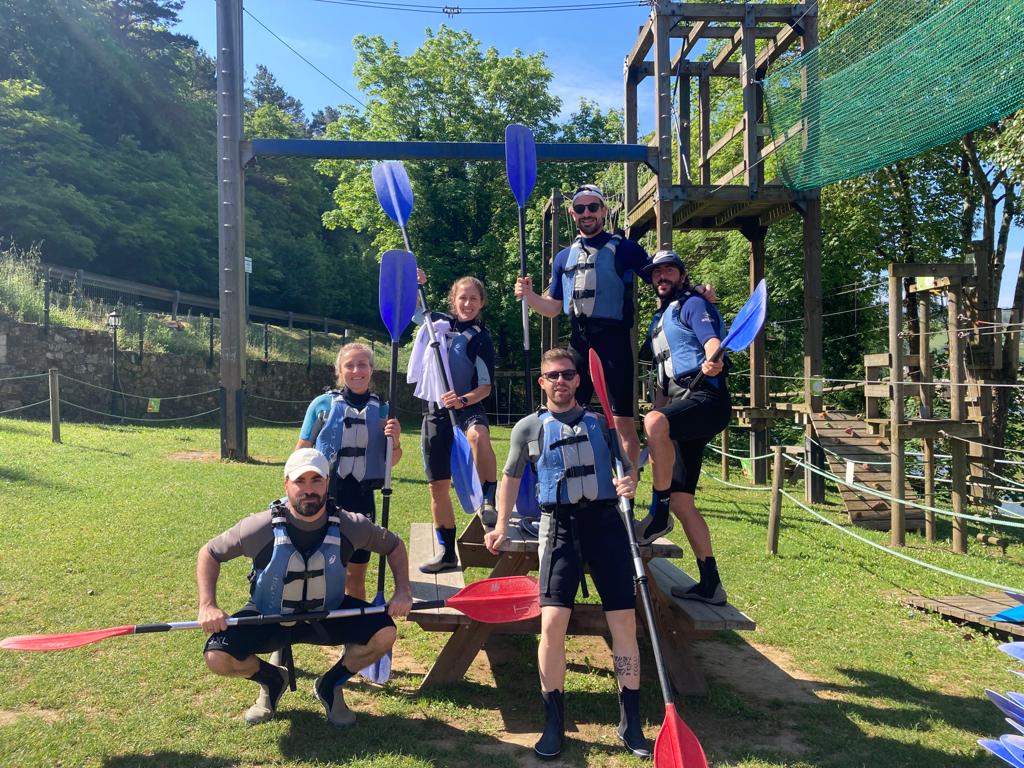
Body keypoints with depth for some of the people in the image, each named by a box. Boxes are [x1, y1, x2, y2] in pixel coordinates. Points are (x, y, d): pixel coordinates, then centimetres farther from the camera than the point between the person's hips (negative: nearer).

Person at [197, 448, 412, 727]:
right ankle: (272, 681, 11)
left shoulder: (349, 526, -19)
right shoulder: (261, 527, -23)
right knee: (217, 656, -24)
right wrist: (208, 606, -20)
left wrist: (402, 592, -15)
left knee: (383, 634, -22)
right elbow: (209, 553, -8)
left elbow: (394, 545, -2)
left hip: (328, 614, 1)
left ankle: (330, 685, 9)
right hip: (267, 618, 0)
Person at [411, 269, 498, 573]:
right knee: (438, 485, 6)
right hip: (435, 411, 4)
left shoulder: (481, 337, -3)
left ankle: (489, 502, -32)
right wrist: (414, 284, 5)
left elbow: (485, 386, -6)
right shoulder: (440, 321, 8)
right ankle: (447, 552, 18)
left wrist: (462, 400, -23)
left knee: (479, 434, -42)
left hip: (467, 406, -4)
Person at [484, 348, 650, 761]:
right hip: (560, 525, -1)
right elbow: (511, 477, 18)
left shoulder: (599, 422, 12)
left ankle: (630, 724, 14)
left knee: (624, 621, 0)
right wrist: (502, 526, 12)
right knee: (553, 621, -14)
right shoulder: (528, 428, 9)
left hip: (605, 520, 2)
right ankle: (553, 724, 4)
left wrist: (629, 483, -7)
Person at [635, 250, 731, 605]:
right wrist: (657, 430, 28)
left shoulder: (692, 304, 2)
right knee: (681, 500, 4)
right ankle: (710, 585, 11)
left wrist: (712, 362, -41)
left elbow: (713, 340, -17)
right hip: (680, 408, 9)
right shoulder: (659, 319, 26)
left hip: (706, 399, -9)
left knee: (655, 421, -39)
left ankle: (658, 514, -24)